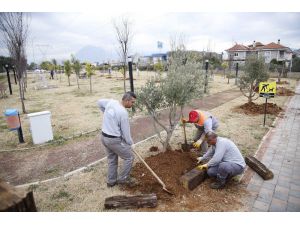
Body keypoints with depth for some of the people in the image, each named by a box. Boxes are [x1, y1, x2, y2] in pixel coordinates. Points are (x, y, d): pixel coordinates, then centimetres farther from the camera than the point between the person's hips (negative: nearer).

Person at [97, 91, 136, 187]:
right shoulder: (123, 113, -22)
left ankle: (111, 181, 34)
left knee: (112, 159, 22)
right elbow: (126, 131, -14)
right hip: (114, 140, -8)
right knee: (129, 157, 9)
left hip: (104, 137, 8)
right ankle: (122, 179, 20)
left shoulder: (111, 102, -1)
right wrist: (130, 144, 2)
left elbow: (100, 102, 20)